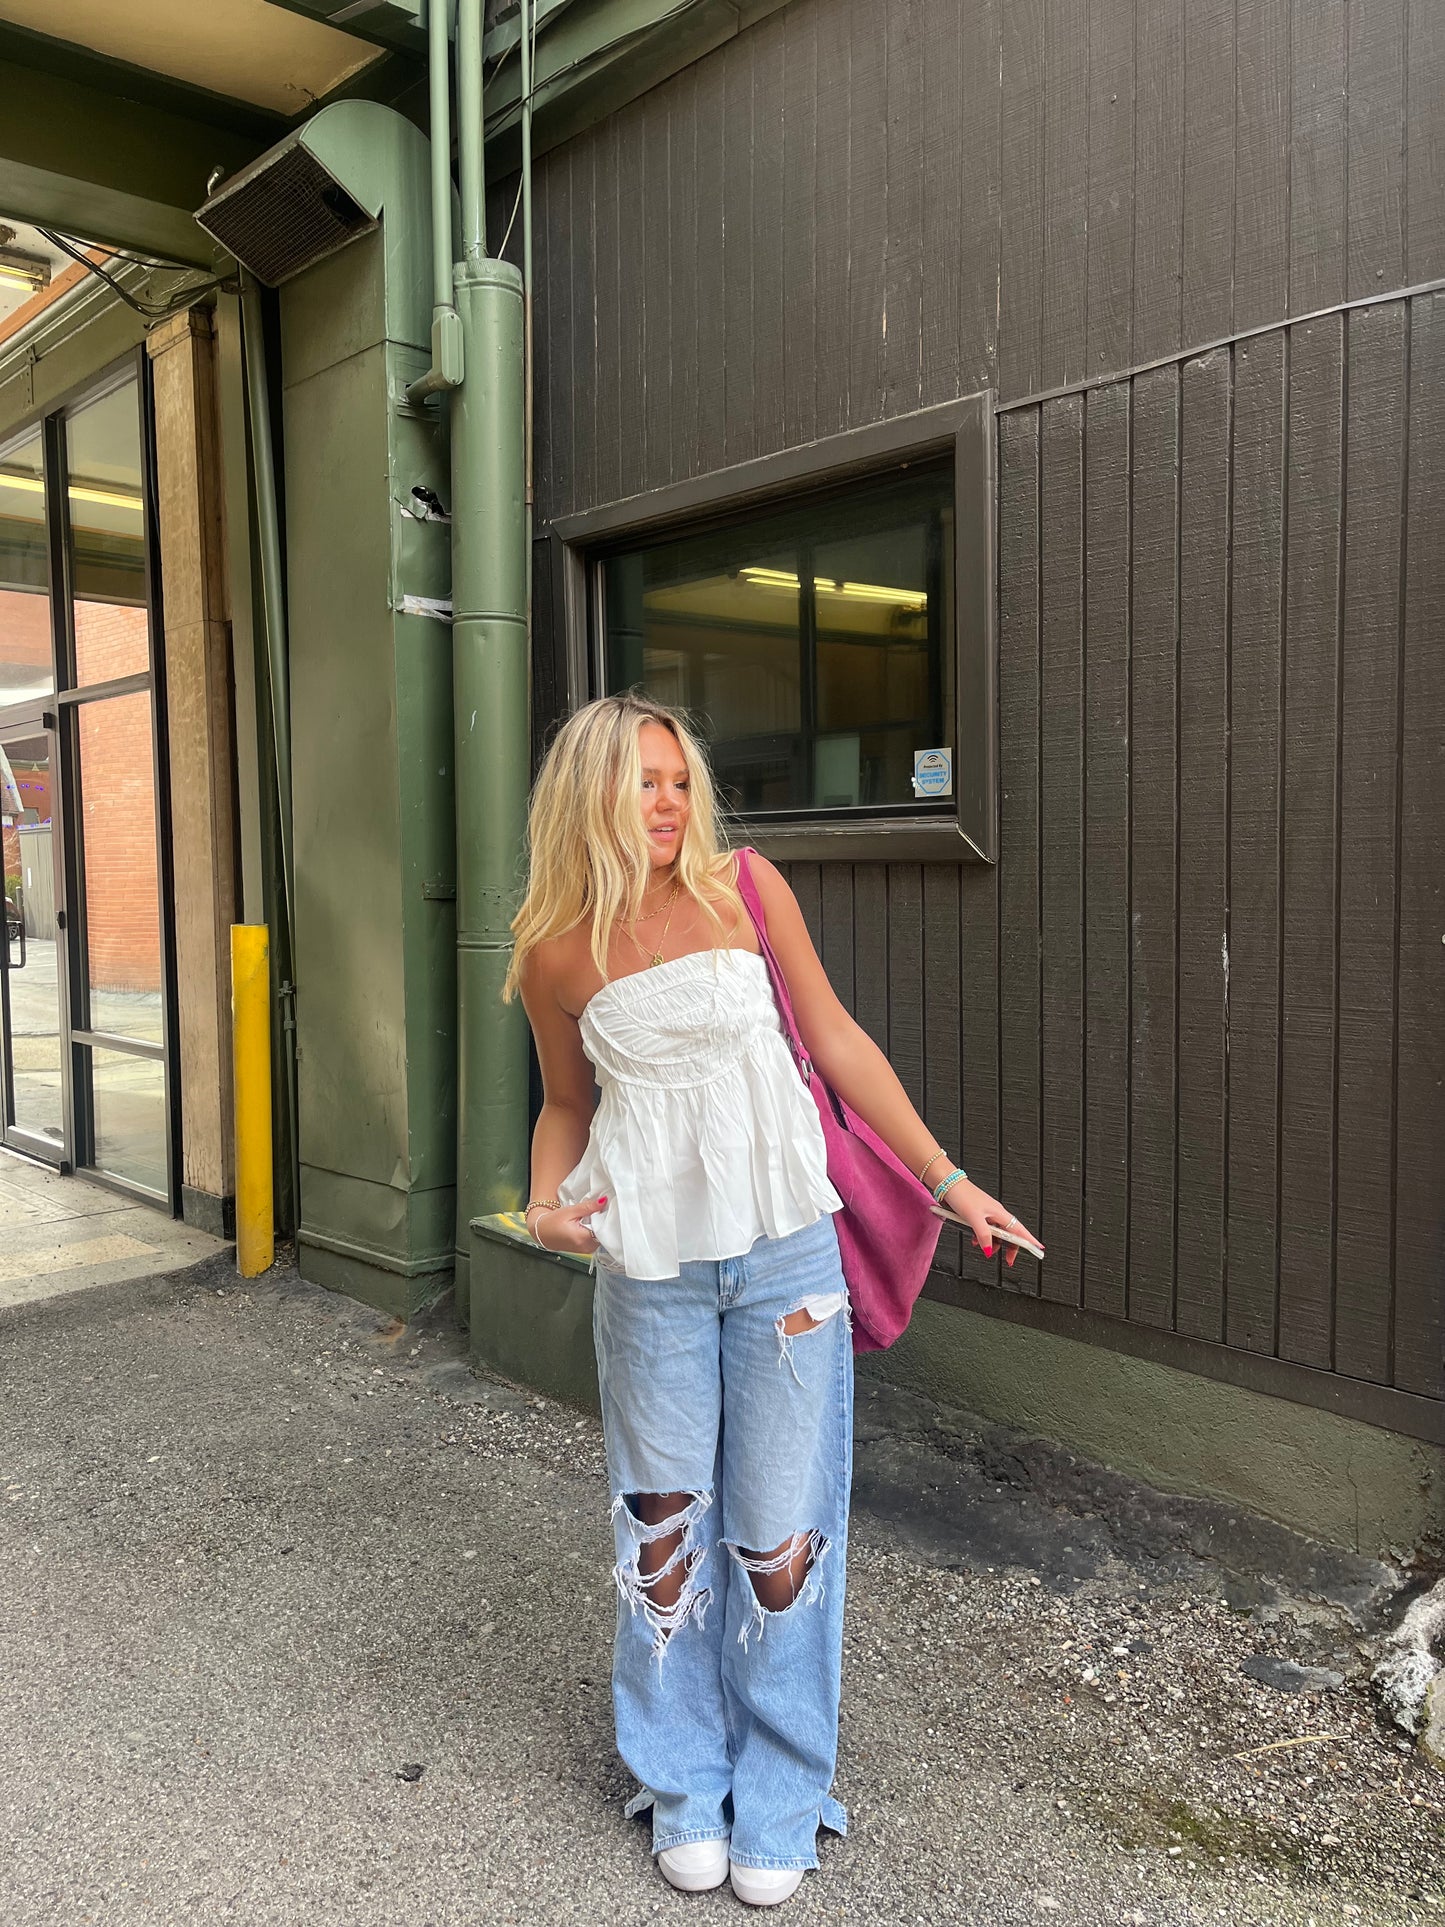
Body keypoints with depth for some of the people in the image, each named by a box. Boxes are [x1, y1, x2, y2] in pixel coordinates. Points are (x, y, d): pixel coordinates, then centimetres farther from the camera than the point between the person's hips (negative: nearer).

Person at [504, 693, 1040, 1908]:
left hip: (783, 1252, 0)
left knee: (780, 1531, 7)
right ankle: (686, 1786, 36)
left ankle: (779, 1802, 30)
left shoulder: (745, 888, -4)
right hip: (649, 1266, 1)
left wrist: (949, 1181, 2)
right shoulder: (554, 953, -2)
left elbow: (838, 1042, 1)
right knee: (666, 1523, 13)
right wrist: (546, 1203, -7)